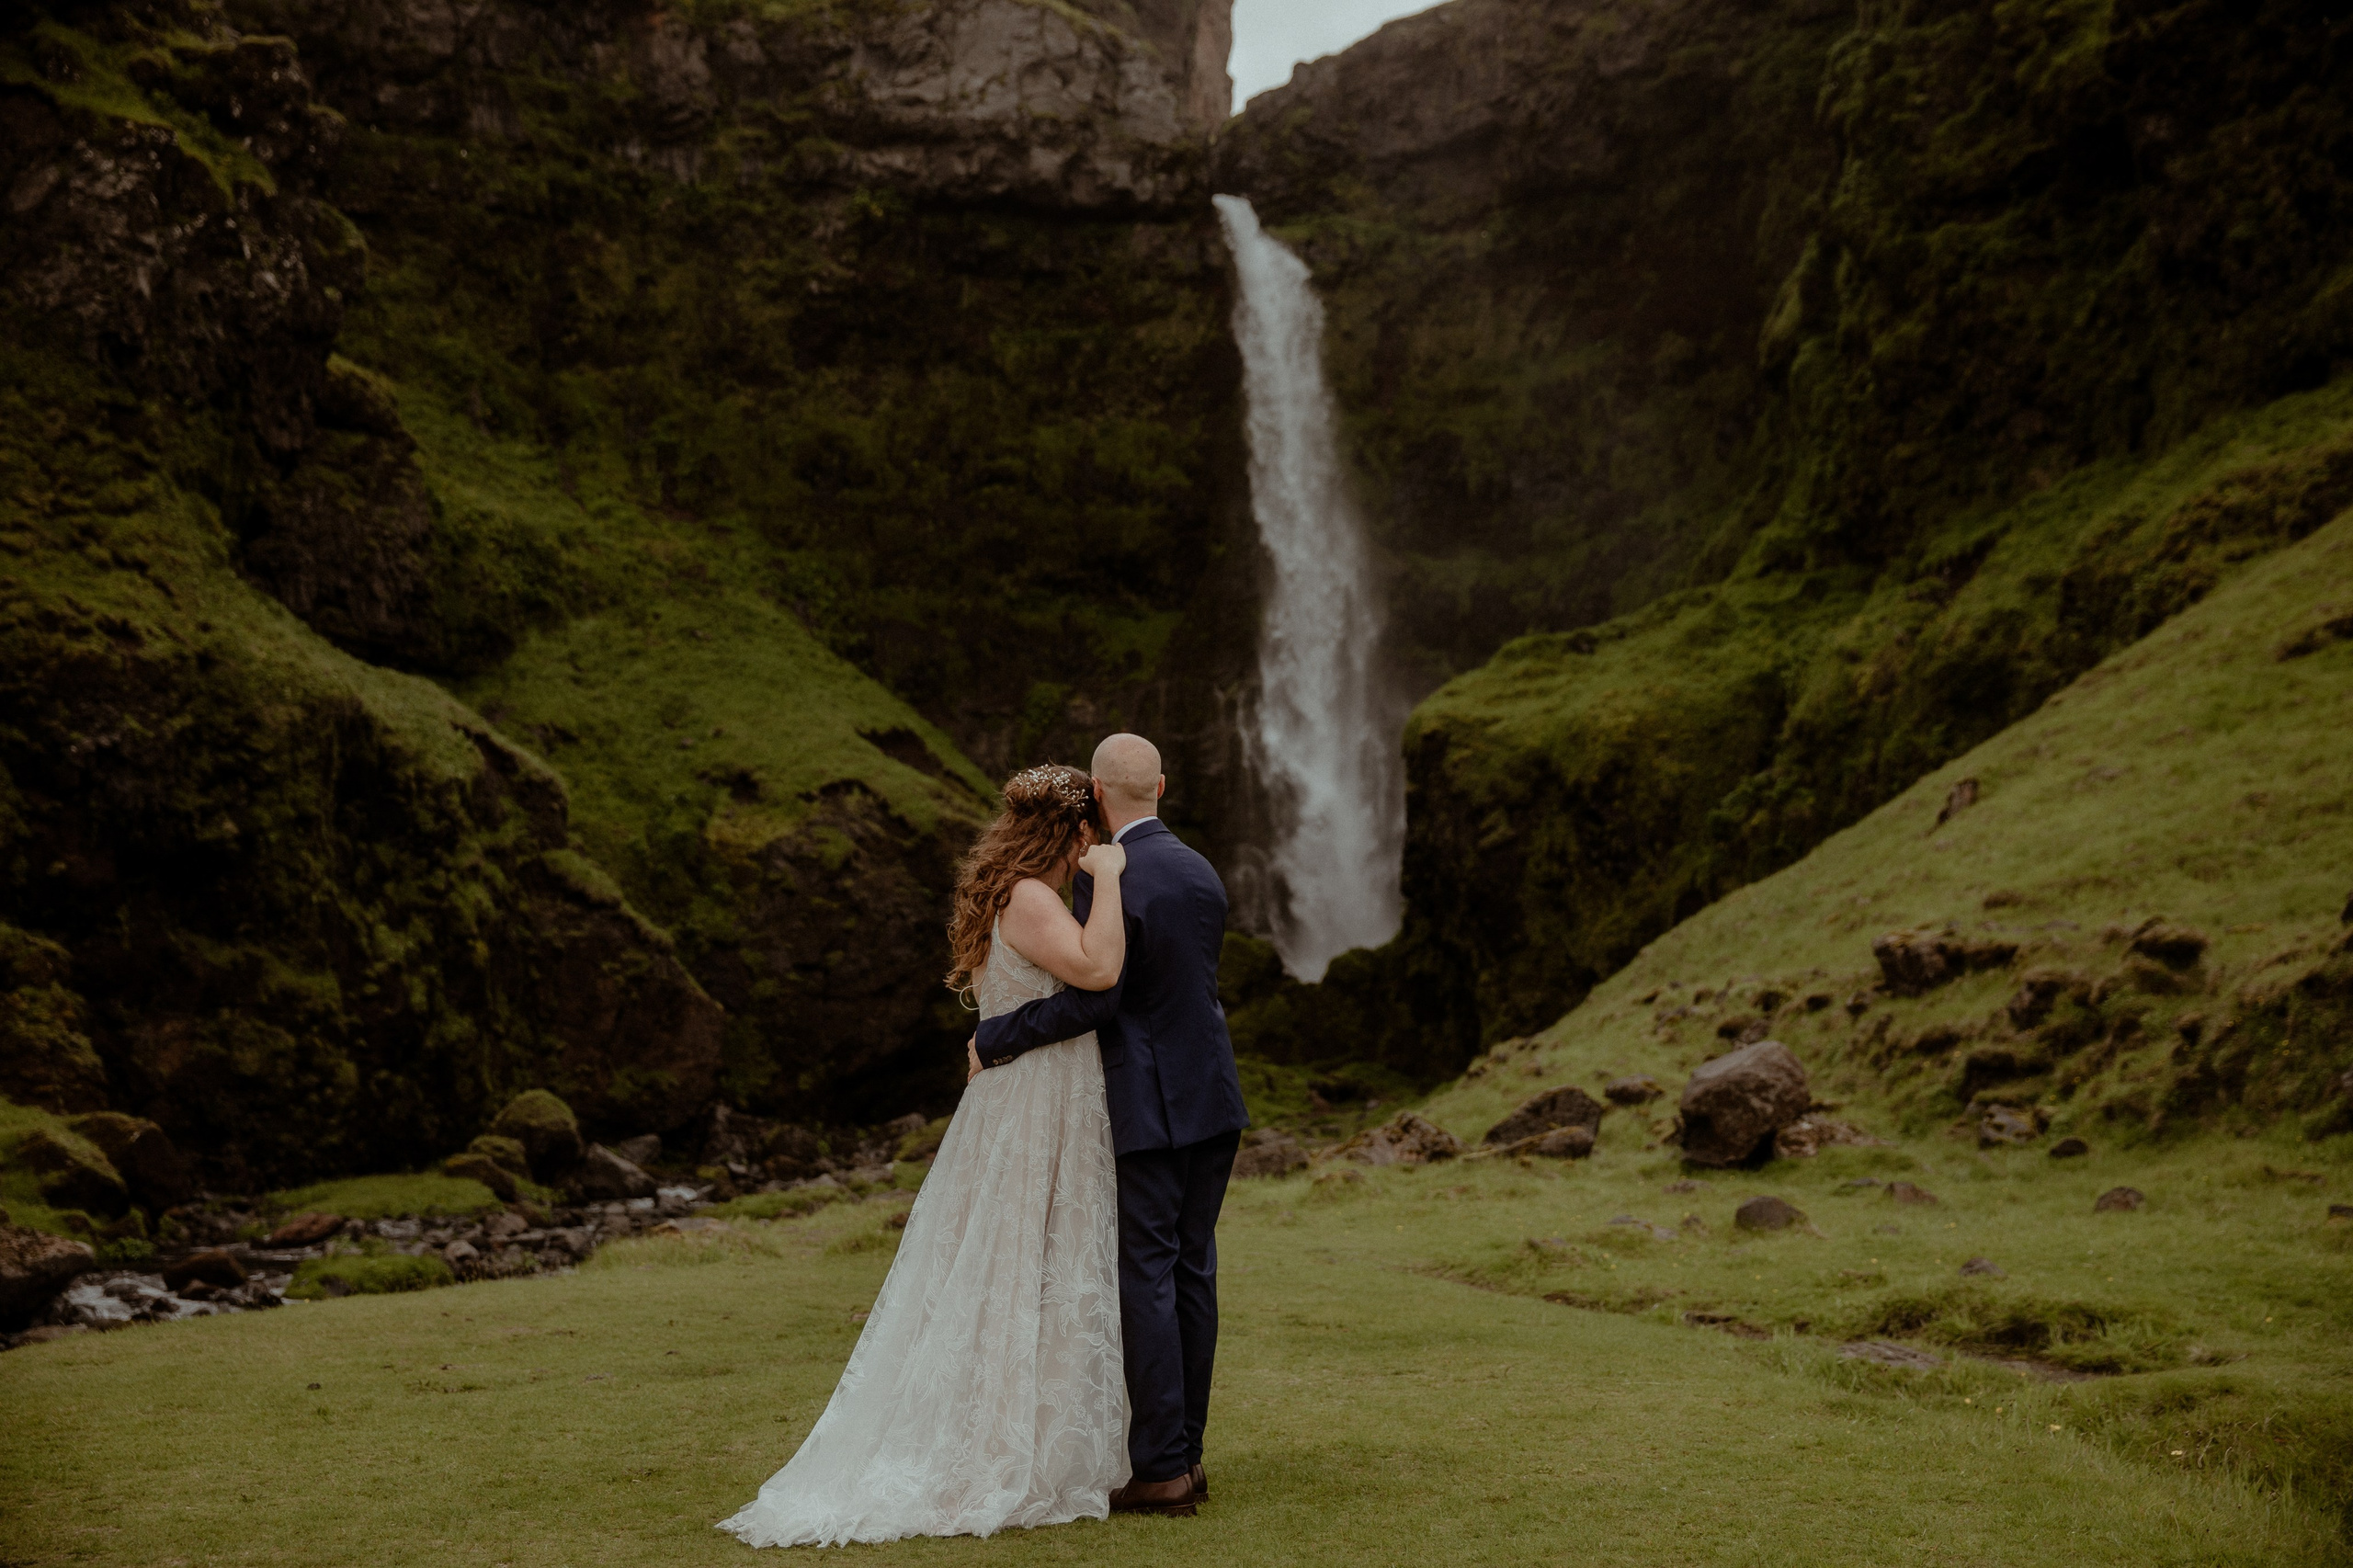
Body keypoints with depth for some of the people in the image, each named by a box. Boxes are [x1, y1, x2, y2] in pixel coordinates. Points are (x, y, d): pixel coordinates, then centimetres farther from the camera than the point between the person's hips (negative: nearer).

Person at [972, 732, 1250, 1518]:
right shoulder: (1202, 873, 10)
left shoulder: (1107, 878, -14)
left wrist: (995, 1037, -11)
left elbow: (1094, 997, -21)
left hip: (1147, 1107, -7)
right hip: (1213, 1099, 7)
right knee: (1193, 1271, 11)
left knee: (1147, 1277, -3)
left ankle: (1162, 1468, -1)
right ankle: (1185, 1452, 17)